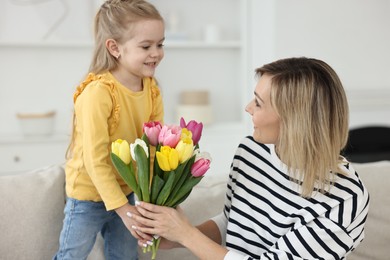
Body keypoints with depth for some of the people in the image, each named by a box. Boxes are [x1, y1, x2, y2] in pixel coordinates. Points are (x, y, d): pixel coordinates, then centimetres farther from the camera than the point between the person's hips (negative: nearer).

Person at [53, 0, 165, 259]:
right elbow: (95, 160, -26)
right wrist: (123, 208, -26)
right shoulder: (98, 92, -27)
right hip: (89, 194, -6)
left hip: (127, 191, 6)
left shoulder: (152, 89, -7)